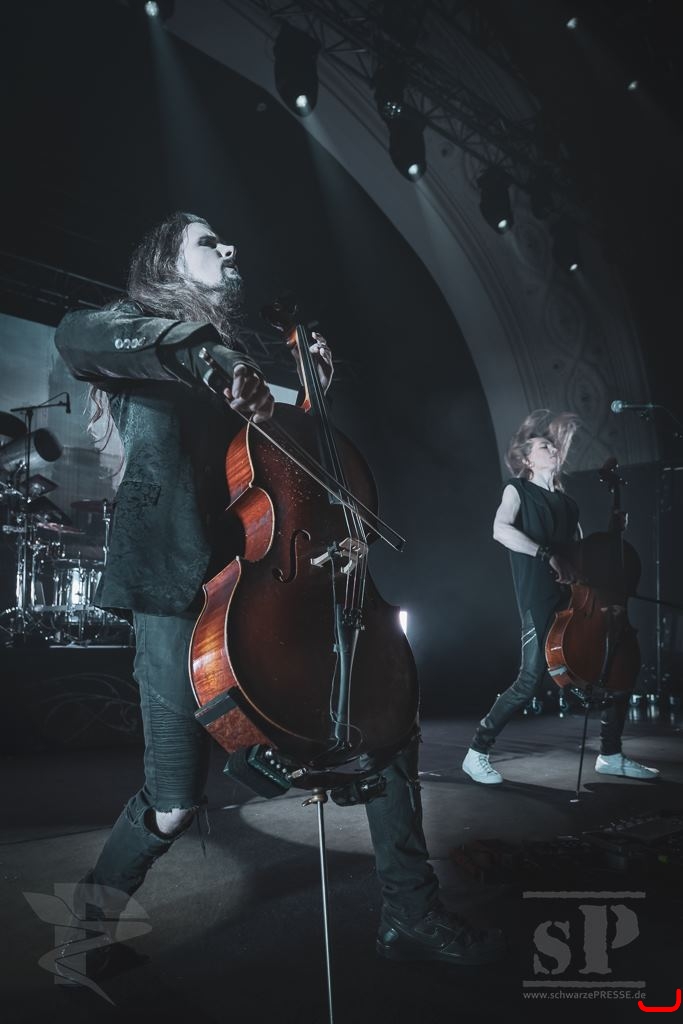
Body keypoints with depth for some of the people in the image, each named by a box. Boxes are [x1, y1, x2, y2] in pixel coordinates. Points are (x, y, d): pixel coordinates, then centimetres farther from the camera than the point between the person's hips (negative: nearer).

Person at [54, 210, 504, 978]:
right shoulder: (140, 344, 8)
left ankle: (411, 916, 12)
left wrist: (310, 389, 16)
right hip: (179, 588, -6)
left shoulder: (233, 365, 27)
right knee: (174, 802, -9)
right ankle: (92, 922, 20)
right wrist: (200, 330, -18)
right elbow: (73, 338, -16)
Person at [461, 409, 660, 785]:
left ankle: (611, 756, 17)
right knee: (531, 680, -14)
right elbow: (501, 530, -17)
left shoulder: (567, 502, 20)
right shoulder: (518, 490, 3)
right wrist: (549, 554, -20)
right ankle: (477, 753, 0)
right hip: (540, 600, -7)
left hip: (576, 598, 7)